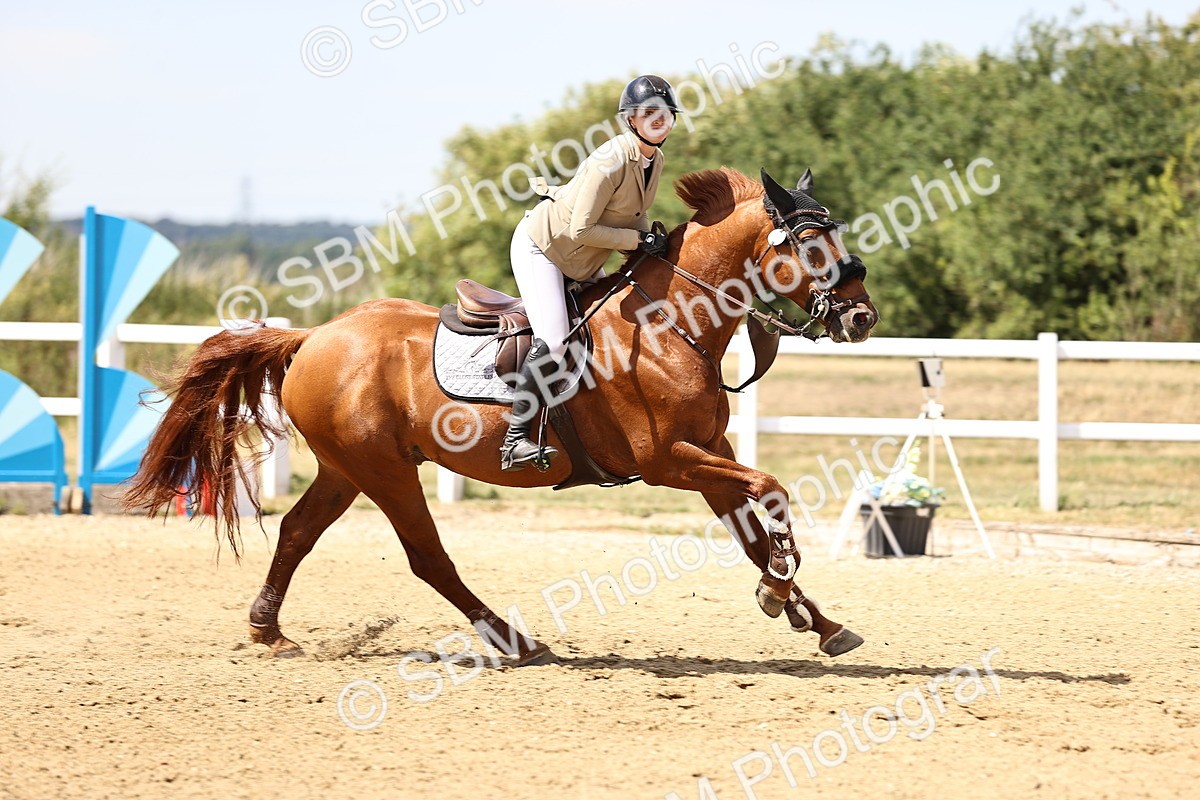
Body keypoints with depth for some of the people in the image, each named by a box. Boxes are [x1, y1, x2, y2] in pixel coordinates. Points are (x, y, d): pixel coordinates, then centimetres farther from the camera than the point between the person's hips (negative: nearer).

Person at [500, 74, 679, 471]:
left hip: (581, 262, 10)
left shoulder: (654, 160, -1)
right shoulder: (611, 161, -28)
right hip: (540, 246, -10)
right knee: (553, 340, -21)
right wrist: (638, 239, -25)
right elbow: (580, 230, -29)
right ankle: (515, 440, -19)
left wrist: (651, 237, -6)